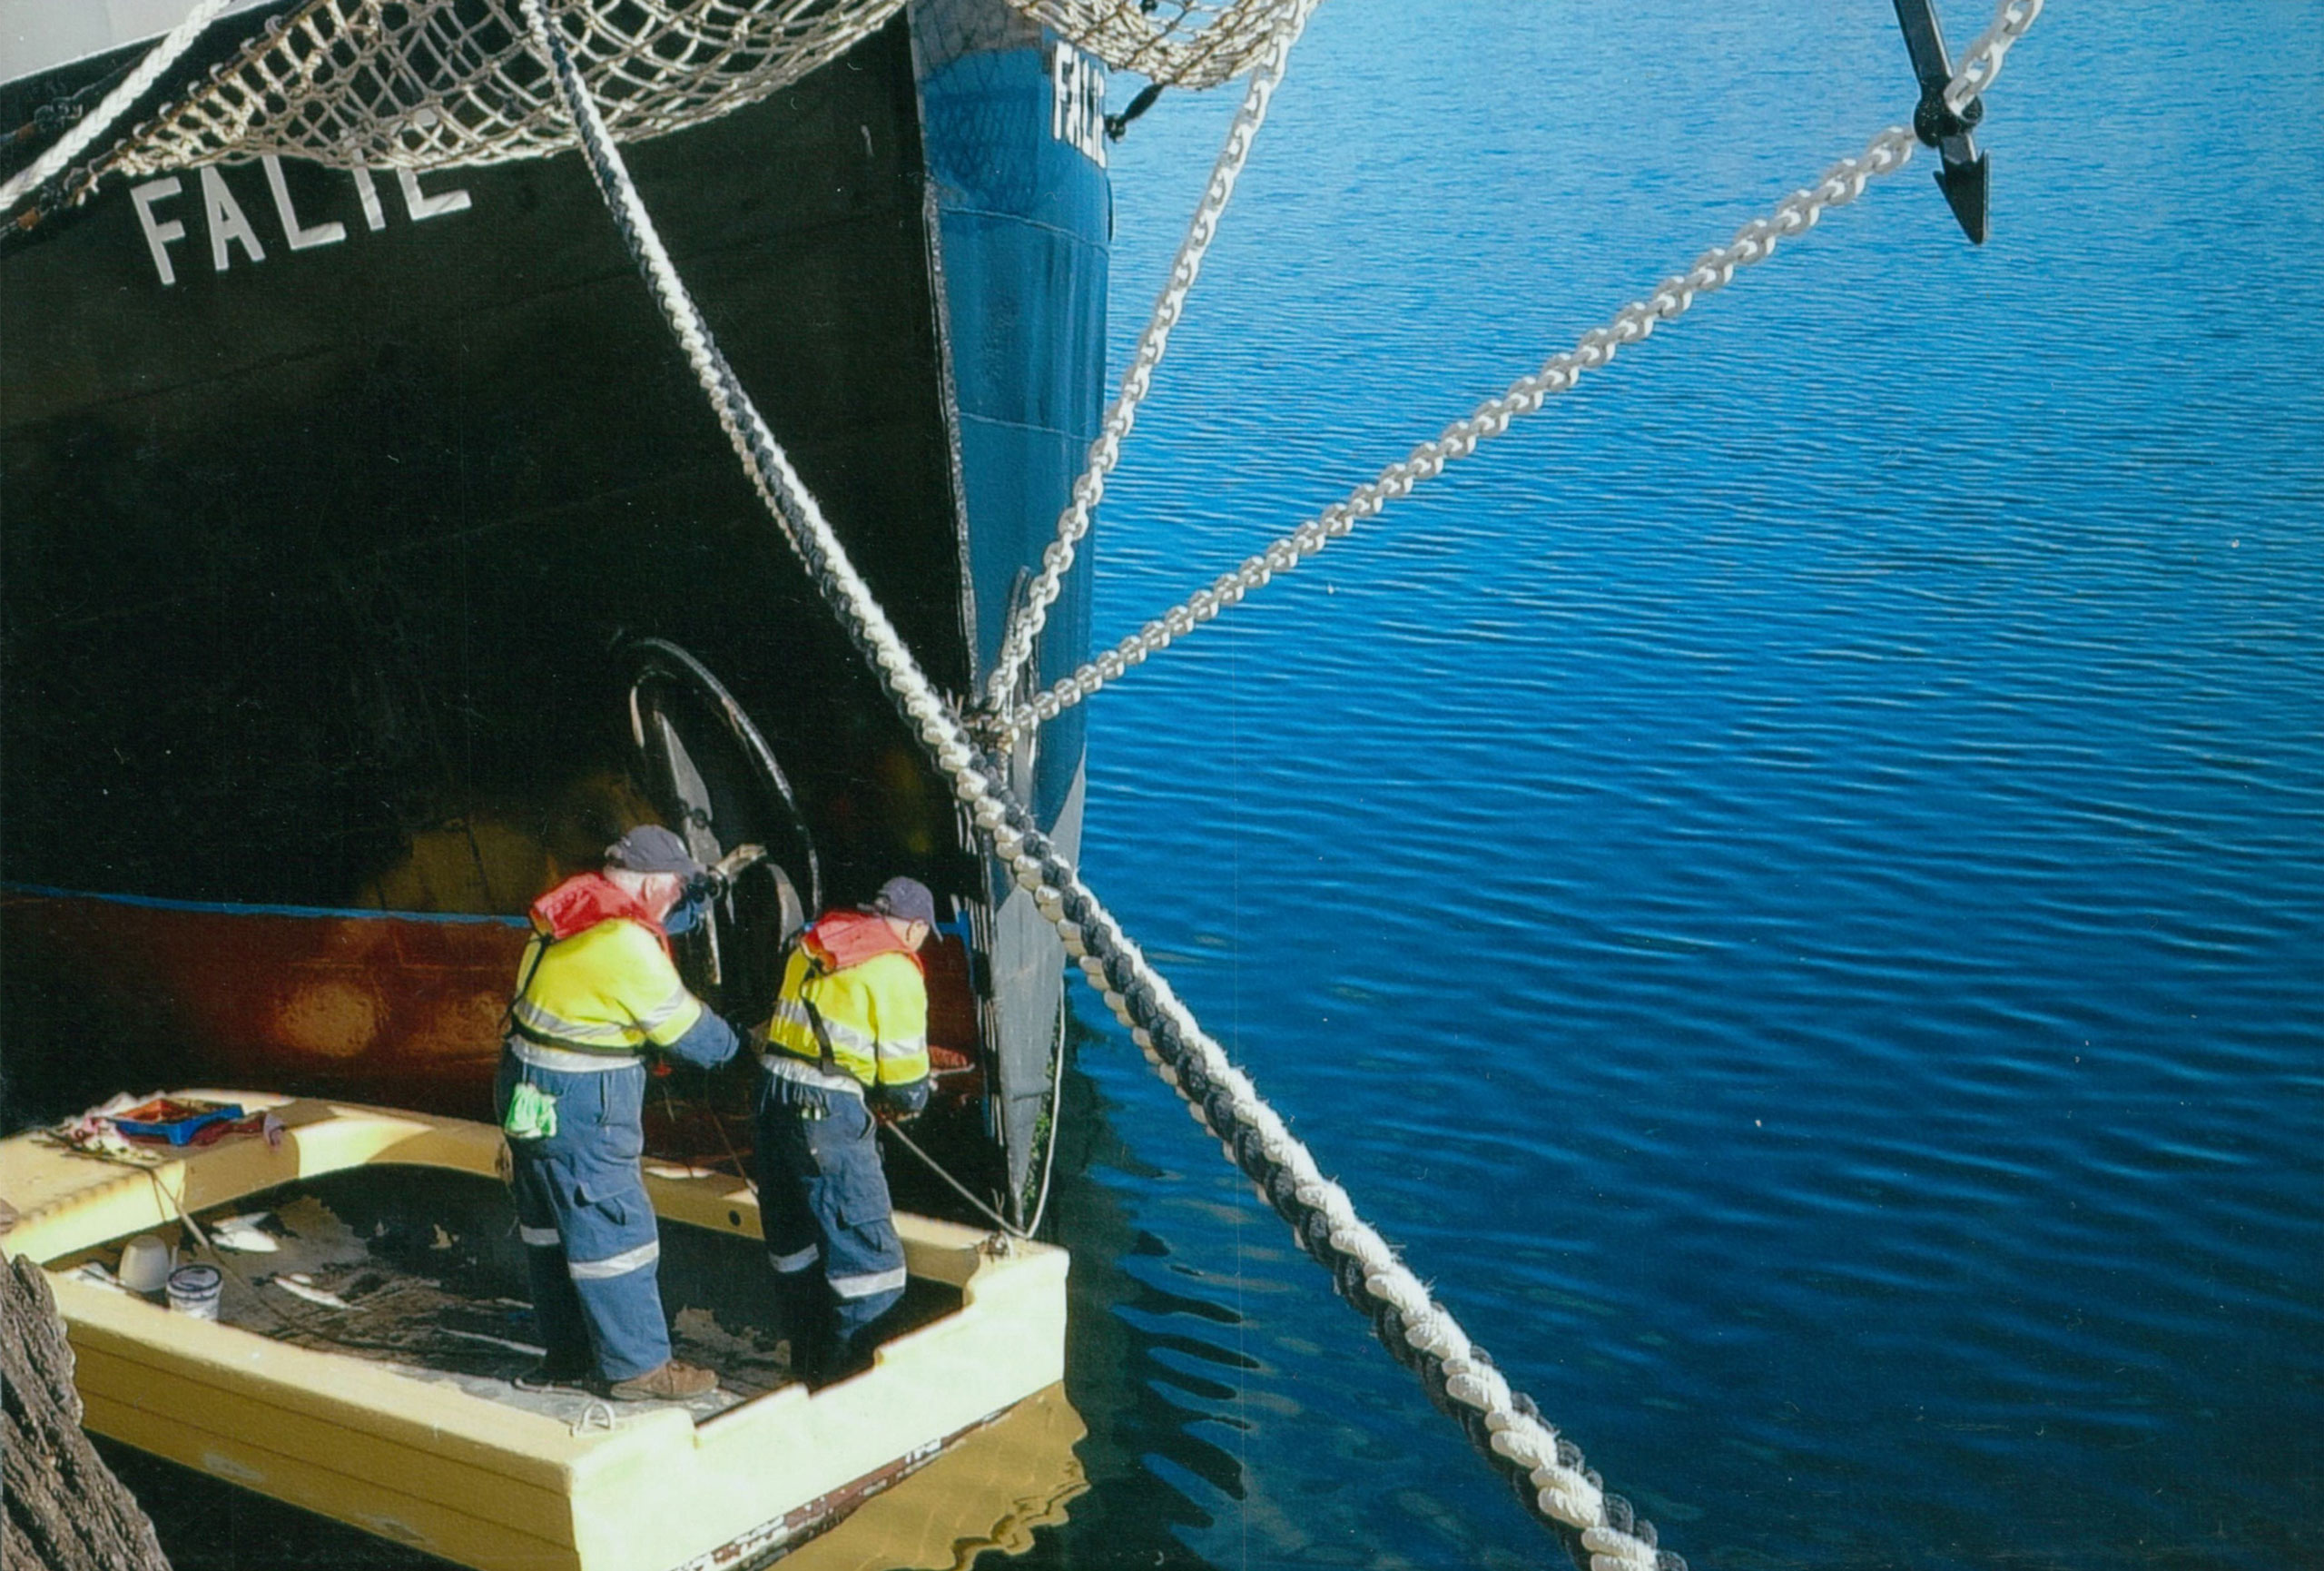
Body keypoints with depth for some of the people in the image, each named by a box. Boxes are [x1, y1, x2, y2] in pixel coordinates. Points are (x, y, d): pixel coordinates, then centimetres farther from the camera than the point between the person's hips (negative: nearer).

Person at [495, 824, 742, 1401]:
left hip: (531, 1093, 10)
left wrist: (699, 890, 20)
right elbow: (686, 1030, -12)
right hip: (580, 1109, -10)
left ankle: (569, 1353, 31)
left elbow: (659, 921, 25)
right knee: (613, 1230, 1)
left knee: (550, 1225, 18)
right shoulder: (626, 945, -22)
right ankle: (639, 1366, 11)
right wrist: (732, 1043, 6)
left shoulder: (574, 908, 4)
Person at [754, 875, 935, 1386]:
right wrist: (907, 1103, 16)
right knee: (868, 1252, 0)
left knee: (794, 1240, 20)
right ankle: (849, 1375, 0)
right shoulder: (895, 971, -8)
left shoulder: (811, 947, 14)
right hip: (830, 1113, -8)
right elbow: (906, 1083, -7)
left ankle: (808, 1357, 32)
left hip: (775, 1094, 8)